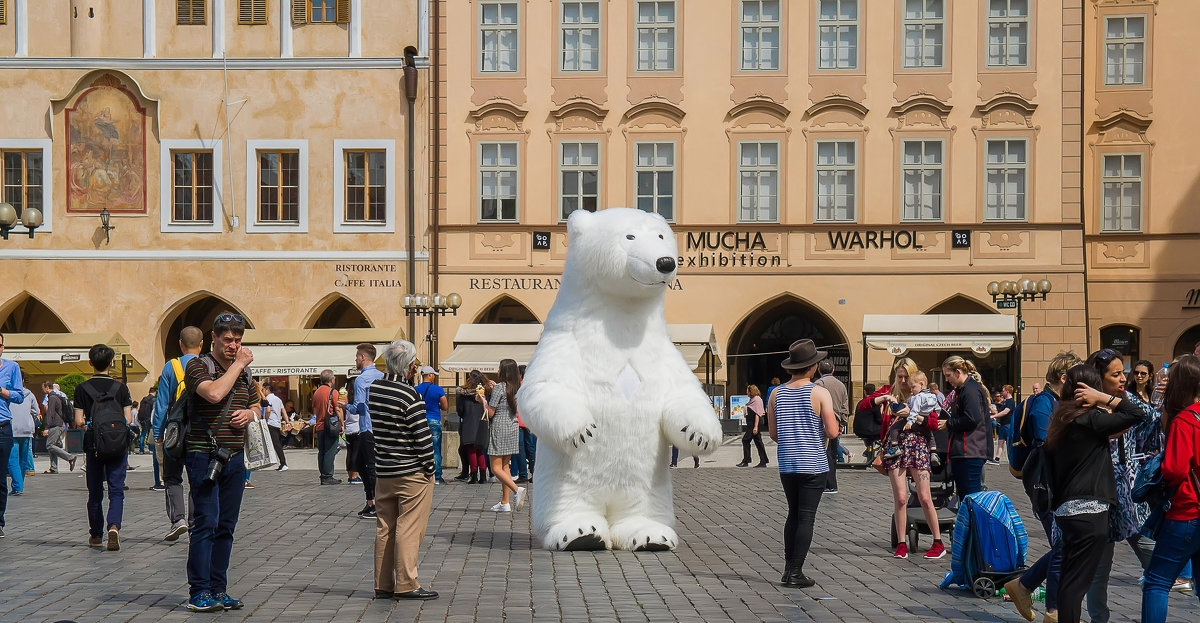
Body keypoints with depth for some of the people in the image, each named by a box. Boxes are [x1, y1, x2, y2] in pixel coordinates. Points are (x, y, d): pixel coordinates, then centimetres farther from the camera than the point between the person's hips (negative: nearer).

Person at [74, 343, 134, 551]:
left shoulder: (82, 389, -2)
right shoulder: (120, 387, -1)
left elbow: (78, 422, -6)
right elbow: (128, 420, -3)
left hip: (93, 445, 1)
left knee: (94, 493, 11)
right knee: (116, 490, -1)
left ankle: (96, 535, 18)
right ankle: (114, 526, -24)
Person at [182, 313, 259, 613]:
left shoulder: (245, 372, 16)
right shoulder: (198, 366, -4)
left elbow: (256, 407, 27)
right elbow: (214, 394, -23)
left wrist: (249, 414, 4)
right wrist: (238, 364, -13)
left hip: (235, 456, 6)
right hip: (204, 455, -6)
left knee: (226, 526, 7)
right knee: (206, 523, -10)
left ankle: (218, 590, 12)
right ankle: (199, 592, -7)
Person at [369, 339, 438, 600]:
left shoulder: (374, 389, 2)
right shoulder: (410, 396, -18)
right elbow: (422, 435, -16)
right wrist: (429, 467, -6)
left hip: (384, 471, 7)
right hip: (412, 473, -7)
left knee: (384, 529, 10)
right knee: (409, 529, -1)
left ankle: (383, 585, 15)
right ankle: (406, 585, 1)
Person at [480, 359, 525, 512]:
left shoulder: (499, 388, -14)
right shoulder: (518, 388, 6)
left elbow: (490, 413, -15)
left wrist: (482, 400, 4)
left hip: (499, 429, -7)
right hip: (513, 429, 7)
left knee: (496, 468, -2)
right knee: (505, 466, 13)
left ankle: (517, 490, -23)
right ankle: (505, 502, 12)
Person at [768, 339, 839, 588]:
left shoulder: (776, 394, 3)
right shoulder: (820, 393, -10)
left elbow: (773, 434, 8)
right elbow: (833, 432, -14)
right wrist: (822, 432, 8)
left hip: (786, 465, 5)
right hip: (813, 465, -4)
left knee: (793, 515, 16)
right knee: (806, 517, 0)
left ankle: (788, 569, 16)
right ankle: (796, 573, -1)